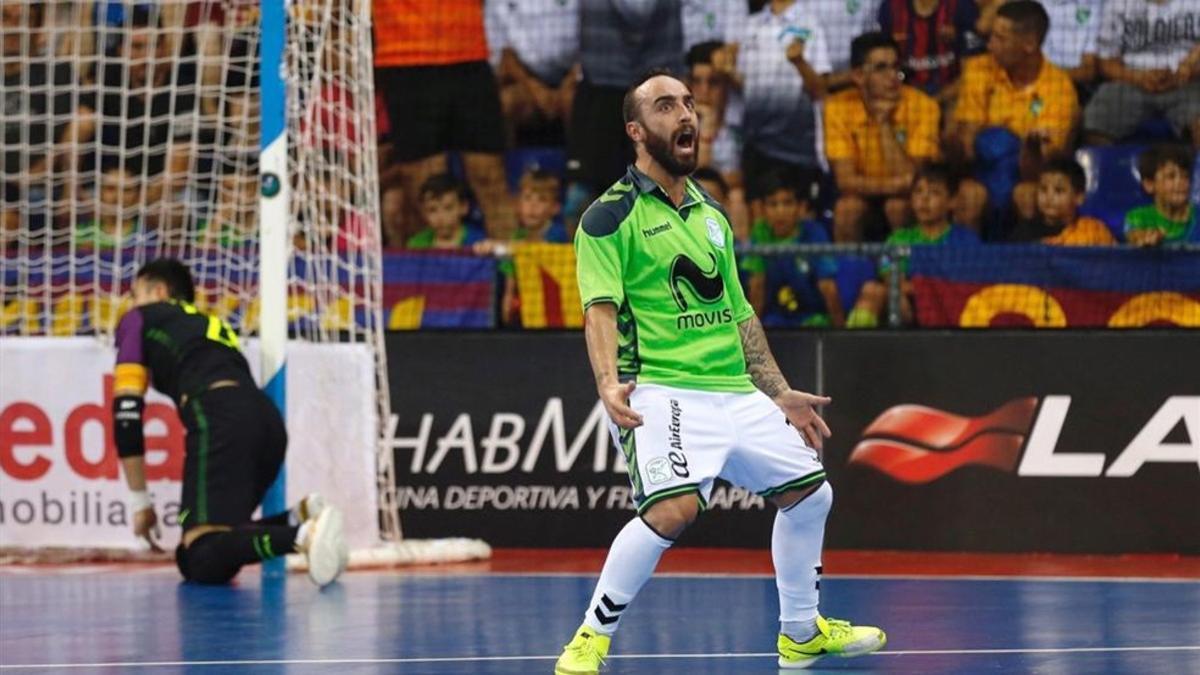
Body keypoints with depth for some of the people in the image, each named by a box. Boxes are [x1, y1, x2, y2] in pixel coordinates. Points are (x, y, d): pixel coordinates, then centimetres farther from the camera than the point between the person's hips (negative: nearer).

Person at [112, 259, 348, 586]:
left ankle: (304, 535, -38)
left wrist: (139, 502, 12)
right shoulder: (215, 326, 38)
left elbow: (127, 411, 10)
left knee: (202, 561, -17)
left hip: (217, 418, -7)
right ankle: (300, 517, -2)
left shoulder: (139, 319, 21)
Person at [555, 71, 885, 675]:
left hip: (735, 393, 8)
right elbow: (601, 308, -15)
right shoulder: (611, 217, -5)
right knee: (673, 508, -29)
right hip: (660, 392, -8)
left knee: (809, 491, 13)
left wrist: (780, 394, 23)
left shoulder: (712, 216, 18)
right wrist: (609, 384, -31)